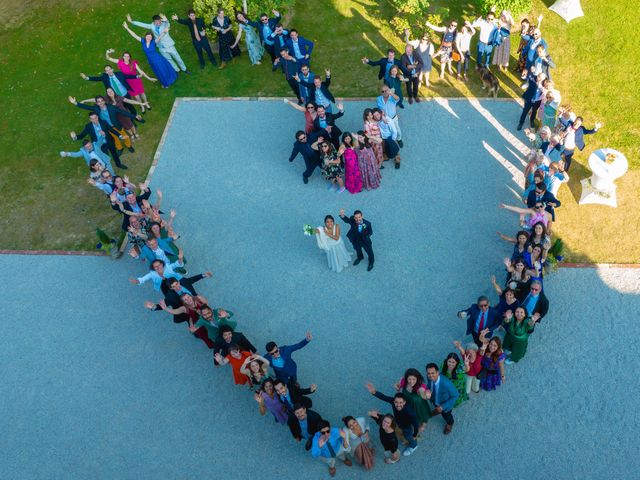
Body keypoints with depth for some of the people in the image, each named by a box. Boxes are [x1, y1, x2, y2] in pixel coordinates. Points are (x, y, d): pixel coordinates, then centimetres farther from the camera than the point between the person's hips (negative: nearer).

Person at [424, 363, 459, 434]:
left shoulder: (446, 383, -46)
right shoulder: (429, 378, -30)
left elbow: (456, 396, -31)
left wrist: (442, 407, -30)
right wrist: (428, 391, -30)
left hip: (445, 403, -4)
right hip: (435, 401, 4)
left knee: (446, 415, 25)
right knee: (437, 408, 36)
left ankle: (450, 423, 60)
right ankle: (437, 410, 72)